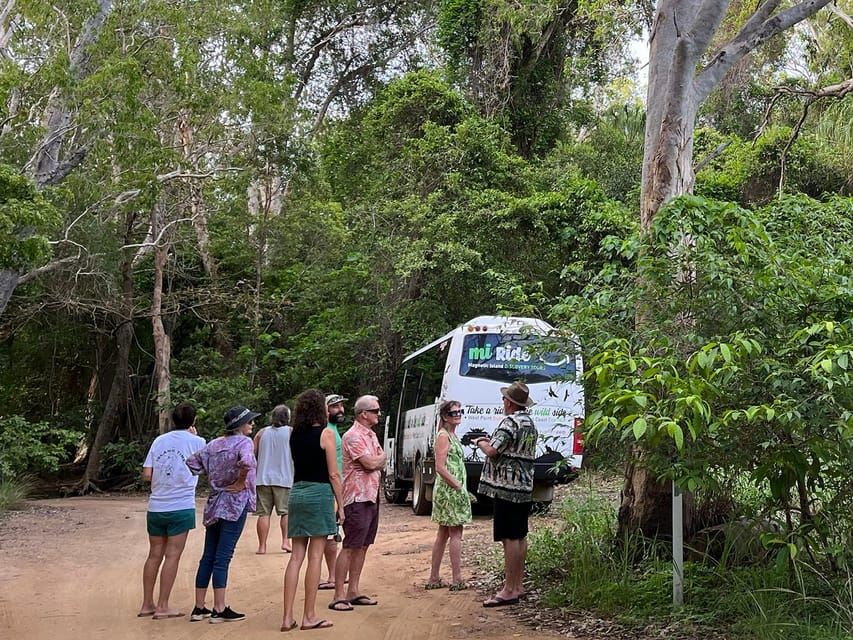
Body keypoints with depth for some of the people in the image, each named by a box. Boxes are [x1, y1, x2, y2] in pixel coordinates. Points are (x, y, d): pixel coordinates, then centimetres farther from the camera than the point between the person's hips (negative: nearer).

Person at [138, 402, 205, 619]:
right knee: (172, 556, 1)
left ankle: (147, 604, 20)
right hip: (181, 508, -4)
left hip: (156, 508, 4)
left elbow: (146, 475, 1)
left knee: (154, 555, 13)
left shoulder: (159, 441, 6)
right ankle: (162, 607, 3)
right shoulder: (197, 442, -3)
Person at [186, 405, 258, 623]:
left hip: (214, 504, 7)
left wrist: (213, 477, 12)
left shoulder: (214, 444, 12)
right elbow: (246, 462, -30)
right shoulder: (243, 442, -9)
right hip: (235, 505, -7)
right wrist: (241, 483, -15)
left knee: (208, 556, 11)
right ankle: (219, 610, 0)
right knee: (223, 557, -5)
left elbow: (192, 463, 11)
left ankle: (199, 608, 16)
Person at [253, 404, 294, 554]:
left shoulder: (262, 433, 9)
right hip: (284, 479, -2)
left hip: (263, 479, 2)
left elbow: (252, 455, 9)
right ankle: (285, 541, -7)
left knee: (264, 513, 3)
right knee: (286, 511, 6)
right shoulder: (291, 432, 1)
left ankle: (262, 546, 2)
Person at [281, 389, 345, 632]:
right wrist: (341, 505, -3)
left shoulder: (295, 435, 9)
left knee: (296, 556, 7)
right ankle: (309, 616, 5)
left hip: (297, 493, 6)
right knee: (315, 556, 0)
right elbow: (333, 474, -8)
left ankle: (288, 617, 6)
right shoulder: (325, 434, -7)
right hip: (319, 493, -6)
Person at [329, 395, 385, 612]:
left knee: (363, 546, 11)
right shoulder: (353, 436, -14)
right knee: (350, 547, -8)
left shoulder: (371, 435, 16)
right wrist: (382, 457, 0)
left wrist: (376, 461, -4)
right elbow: (370, 463, -19)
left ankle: (354, 591, 18)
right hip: (357, 498, -9)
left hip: (372, 496, 9)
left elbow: (380, 464, 17)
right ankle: (339, 596, -4)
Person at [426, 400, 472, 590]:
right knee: (456, 533, -5)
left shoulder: (452, 435, 16)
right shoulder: (443, 436, -13)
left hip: (454, 489, 10)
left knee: (443, 534, 11)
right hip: (450, 490, -10)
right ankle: (457, 580, 0)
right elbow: (440, 468, -19)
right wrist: (459, 487, -17)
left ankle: (434, 578, 16)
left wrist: (461, 487, 13)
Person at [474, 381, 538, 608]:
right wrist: (490, 441, 23)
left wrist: (480, 442, 1)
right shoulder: (530, 423, 16)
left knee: (510, 538, -8)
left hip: (507, 487, -10)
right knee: (520, 537, 13)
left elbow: (492, 451, -19)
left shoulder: (511, 422, -15)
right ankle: (517, 586, 19)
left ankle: (509, 591, -6)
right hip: (525, 487, 10)